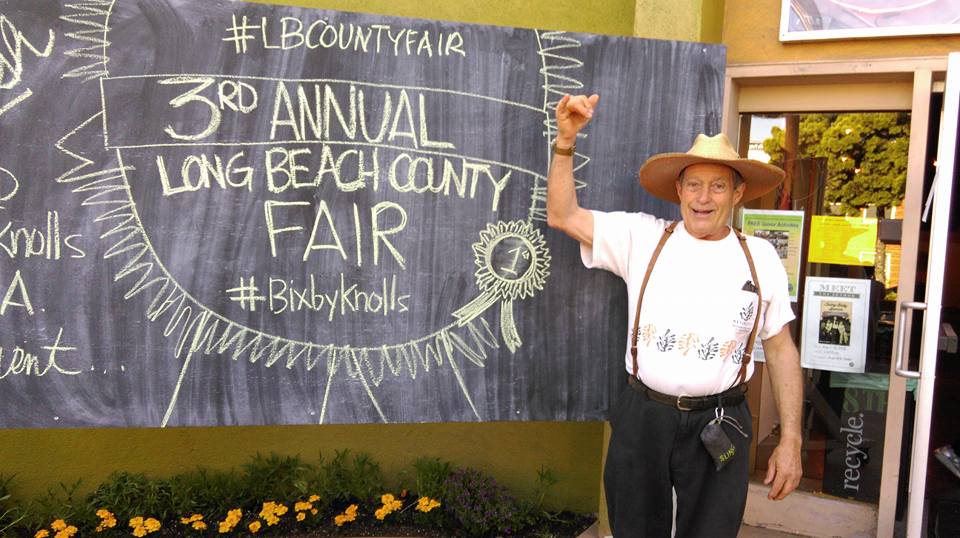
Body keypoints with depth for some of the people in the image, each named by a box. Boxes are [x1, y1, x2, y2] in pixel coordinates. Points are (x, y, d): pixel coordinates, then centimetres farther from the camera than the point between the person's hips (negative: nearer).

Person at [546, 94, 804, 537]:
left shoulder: (759, 257, 1)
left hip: (719, 428, 0)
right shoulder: (643, 238, -1)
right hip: (642, 417, 0)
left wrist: (790, 441, 2)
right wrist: (565, 140, -12)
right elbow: (561, 215, -2)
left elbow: (781, 351, 5)